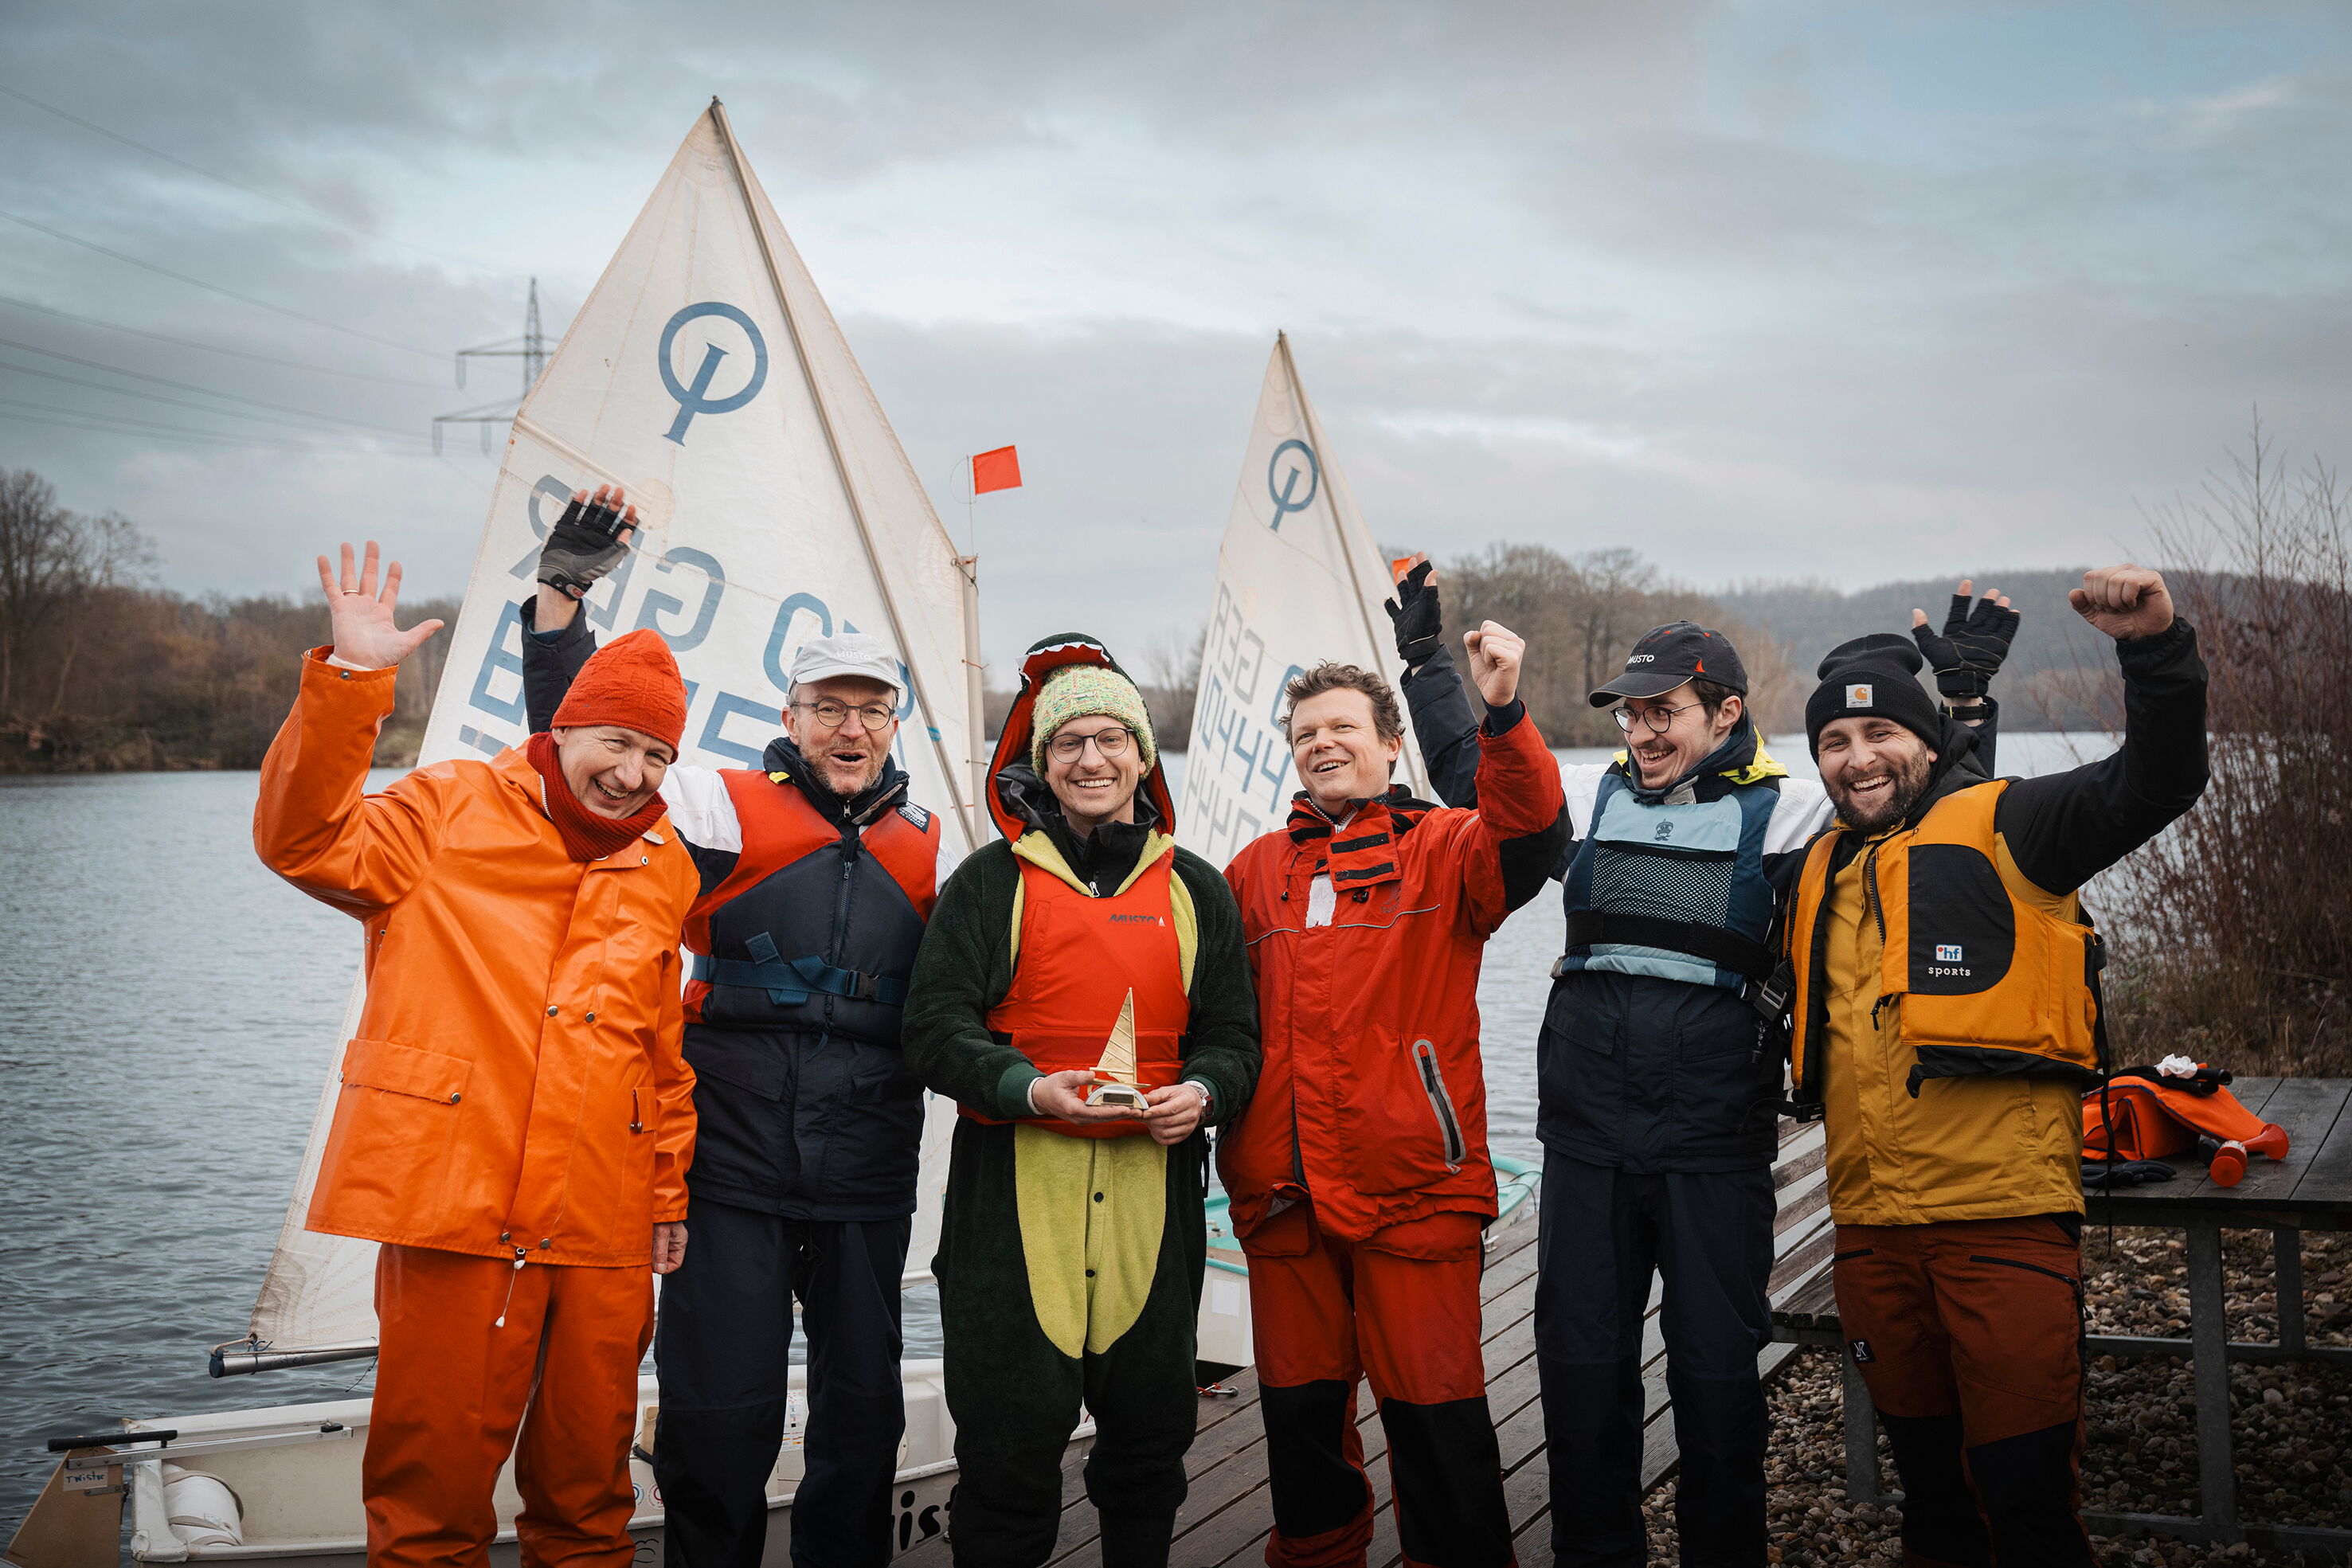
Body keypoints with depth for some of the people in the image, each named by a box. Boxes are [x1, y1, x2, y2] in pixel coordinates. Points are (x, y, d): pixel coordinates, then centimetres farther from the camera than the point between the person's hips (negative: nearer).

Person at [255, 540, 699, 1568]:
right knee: (433, 1482, 0)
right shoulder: (452, 813, 4)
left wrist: (669, 1190, 20)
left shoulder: (664, 869, 15)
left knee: (587, 1484, 11)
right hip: (453, 1210, -4)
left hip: (601, 1226, 4)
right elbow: (306, 842, -11)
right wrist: (349, 681, -20)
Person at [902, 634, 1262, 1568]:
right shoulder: (991, 883, 4)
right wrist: (1027, 1088, -18)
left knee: (1150, 1423, 10)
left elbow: (1234, 1034, 13)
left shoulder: (1196, 891, 12)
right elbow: (936, 1028, -1)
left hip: (1152, 1185, 3)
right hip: (1014, 1184, -2)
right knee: (1010, 1430, 0)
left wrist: (1203, 1091, -9)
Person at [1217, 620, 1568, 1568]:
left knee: (1433, 1407, -1)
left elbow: (1530, 842, -19)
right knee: (1300, 1403, 14)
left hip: (1412, 1187, -4)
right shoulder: (1255, 870, 15)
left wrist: (1504, 715, -32)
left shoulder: (1443, 849, 3)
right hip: (1283, 1191, 4)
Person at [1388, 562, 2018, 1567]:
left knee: (1717, 1369, 5)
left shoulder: (1788, 815, 1)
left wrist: (1965, 699, -7)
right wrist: (1424, 659, 22)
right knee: (1581, 1362, 10)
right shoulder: (1590, 797, 9)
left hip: (1716, 1146, -3)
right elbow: (1472, 776, 21)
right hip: (1586, 1141, 3)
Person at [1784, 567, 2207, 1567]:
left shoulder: (2000, 828, -2)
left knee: (2022, 1482, -3)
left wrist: (2156, 651, -28)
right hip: (1871, 1224, 6)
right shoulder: (1823, 871, 16)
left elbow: (2157, 783, -15)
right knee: (1925, 1465, 18)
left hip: (2003, 1217, -6)